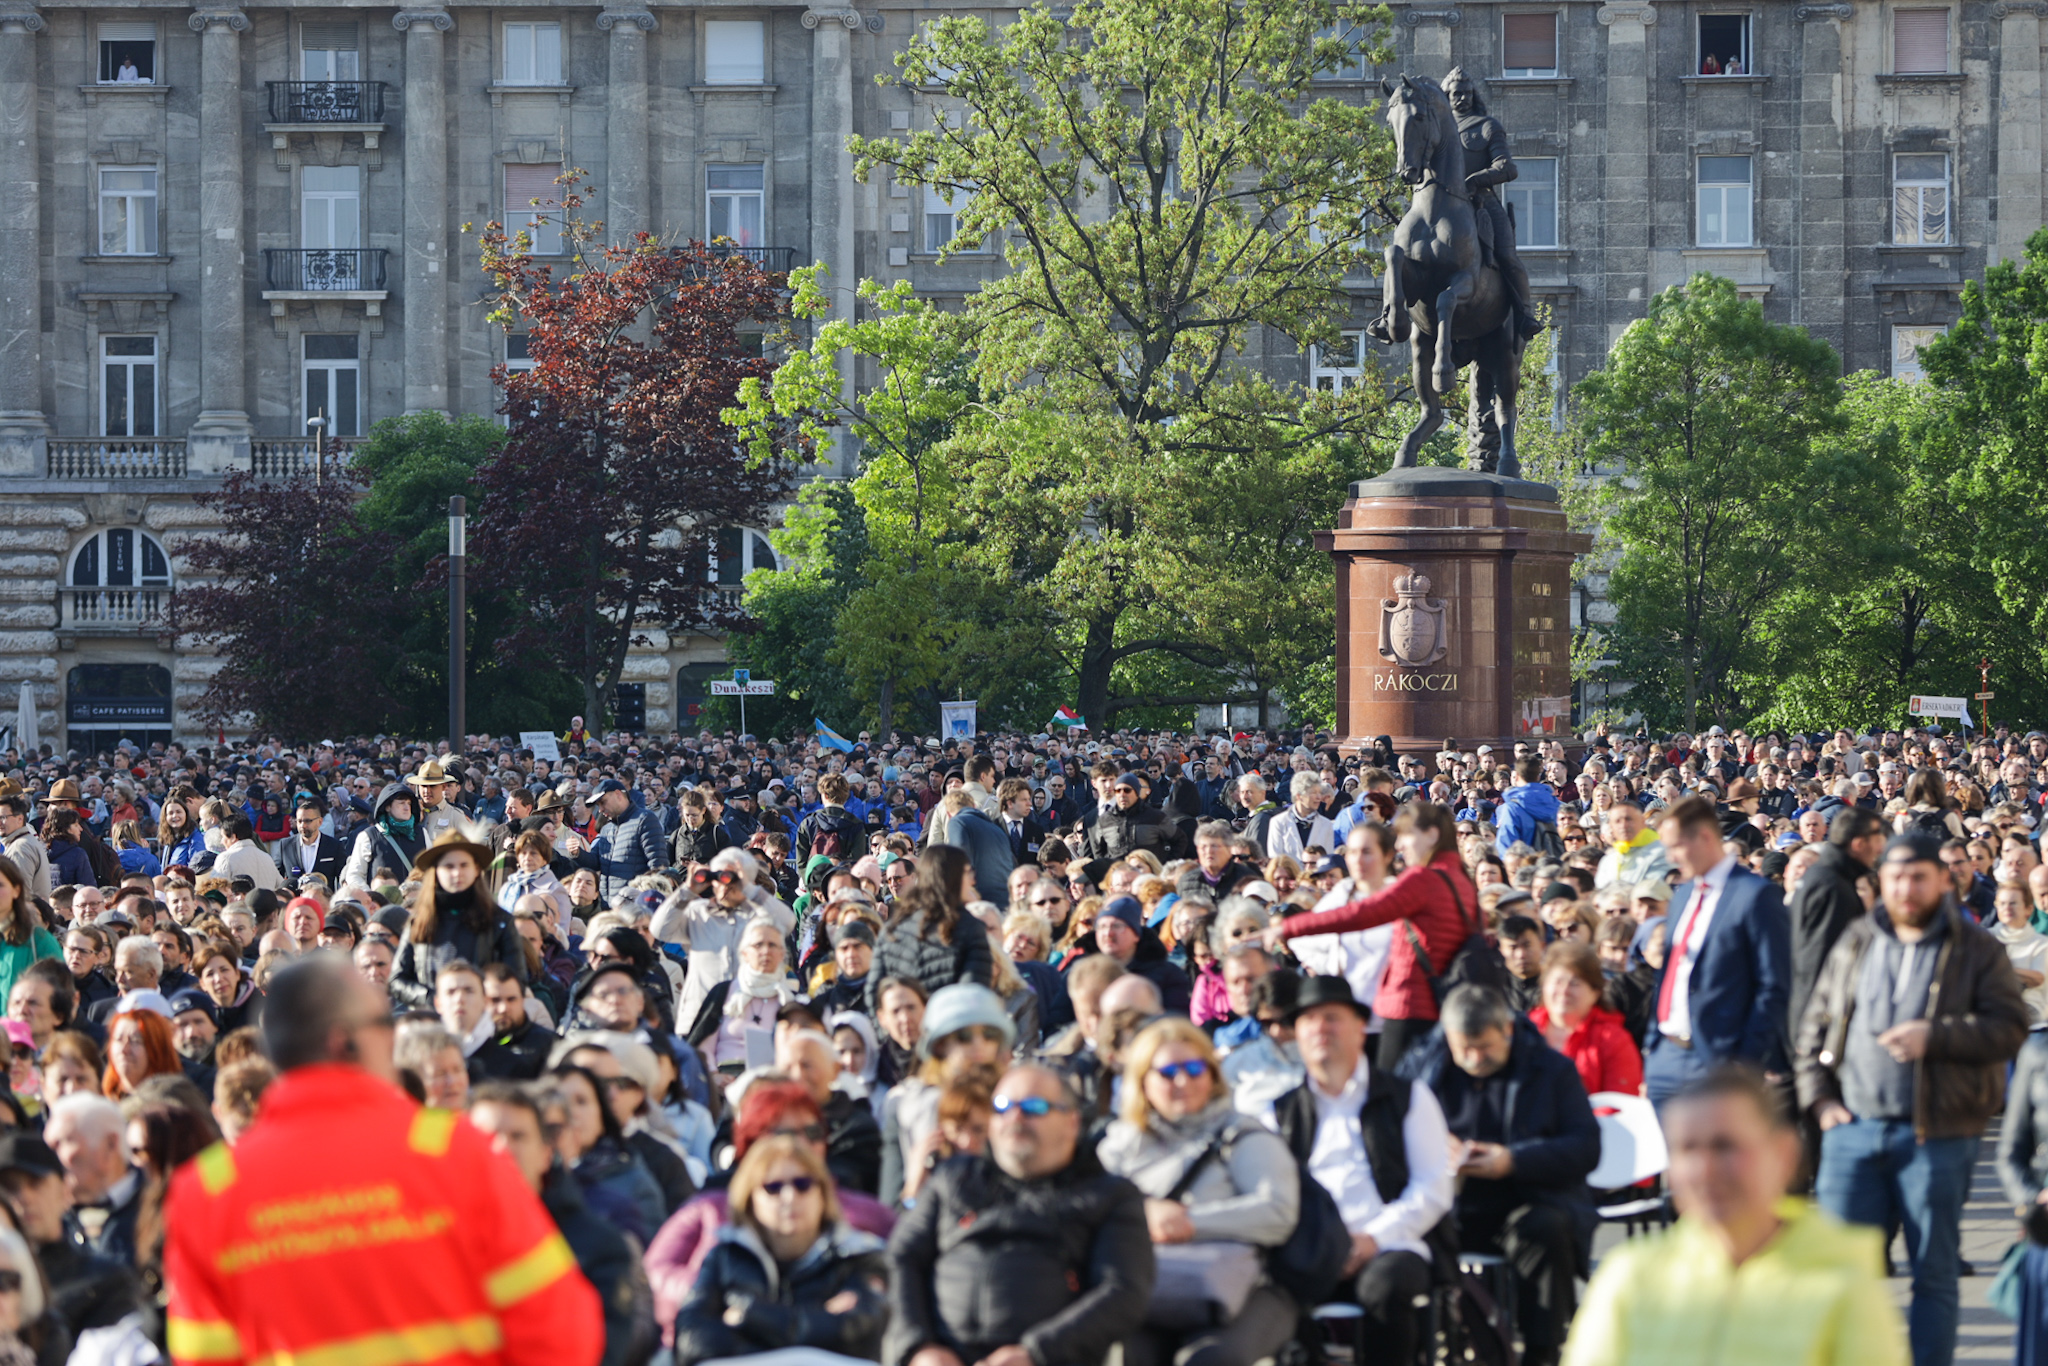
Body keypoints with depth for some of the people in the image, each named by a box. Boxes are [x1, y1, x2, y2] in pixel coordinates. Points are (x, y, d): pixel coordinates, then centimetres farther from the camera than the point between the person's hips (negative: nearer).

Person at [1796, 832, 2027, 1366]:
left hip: (1935, 1136, -3)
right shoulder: (1855, 943, 13)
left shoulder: (1976, 951, 2)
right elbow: (1816, 1024, 17)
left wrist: (1935, 1037, -18)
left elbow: (2009, 1028, -7)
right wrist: (1820, 1097, 5)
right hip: (1854, 1128, 3)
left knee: (1934, 1271, 2)